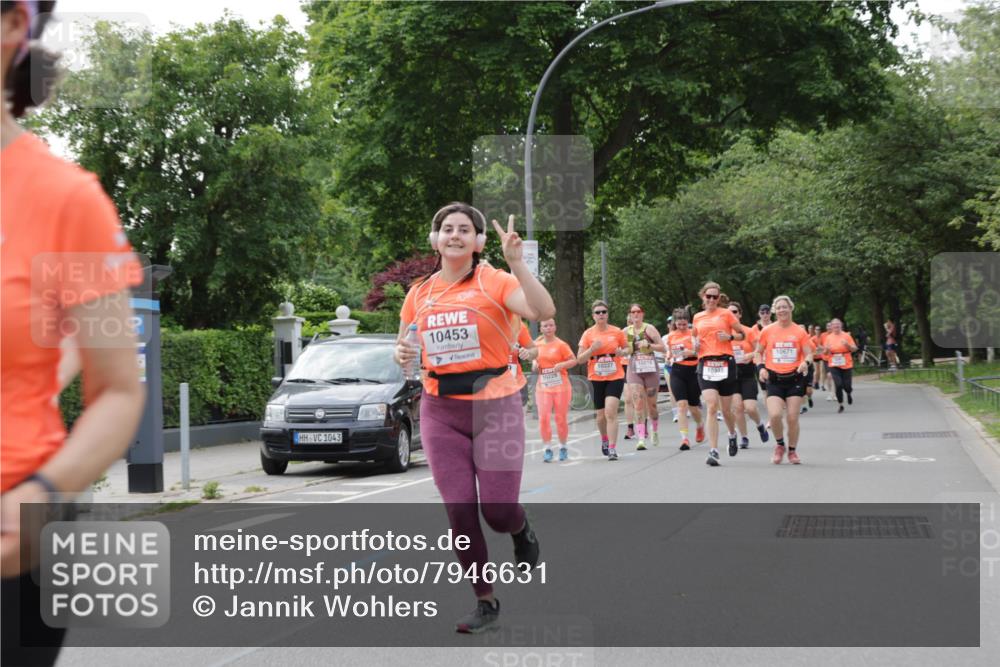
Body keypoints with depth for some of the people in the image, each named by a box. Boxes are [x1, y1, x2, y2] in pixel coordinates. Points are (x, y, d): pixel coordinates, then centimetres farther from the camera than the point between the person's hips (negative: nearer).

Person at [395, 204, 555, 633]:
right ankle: (485, 602, 13)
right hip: (441, 411, 3)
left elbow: (543, 311, -23)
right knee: (459, 509, -2)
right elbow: (405, 350, 18)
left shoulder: (495, 282, -5)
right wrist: (402, 355, -5)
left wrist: (516, 261, -29)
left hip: (495, 405, -3)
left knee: (497, 510, -7)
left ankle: (522, 531, 32)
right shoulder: (419, 293, 8)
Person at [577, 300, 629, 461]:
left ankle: (612, 449, -16)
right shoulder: (588, 334, -1)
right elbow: (579, 359, -1)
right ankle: (604, 440, 41)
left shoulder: (617, 332, -1)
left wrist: (622, 352, -9)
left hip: (615, 377, -2)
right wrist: (592, 349, -18)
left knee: (610, 412, -18)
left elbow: (627, 348, 15)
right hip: (596, 379, 2)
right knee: (601, 415, 11)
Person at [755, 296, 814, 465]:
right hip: (774, 379, 0)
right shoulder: (767, 331, 4)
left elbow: (809, 353, 3)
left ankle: (792, 451, 18)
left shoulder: (800, 332, 3)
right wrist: (761, 367, -6)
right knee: (775, 415, -17)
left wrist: (806, 362, -19)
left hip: (794, 379, 0)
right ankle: (779, 445, 9)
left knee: (792, 418, -2)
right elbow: (758, 352, 12)